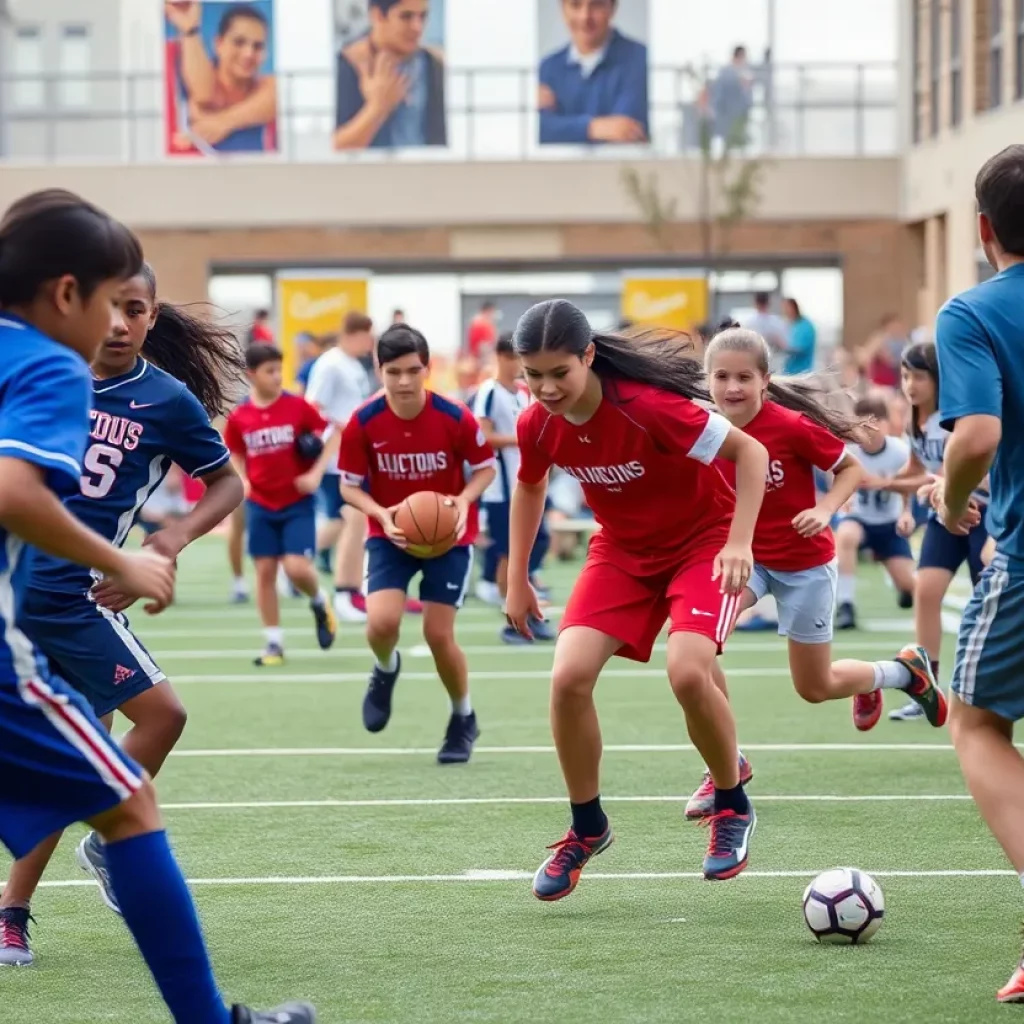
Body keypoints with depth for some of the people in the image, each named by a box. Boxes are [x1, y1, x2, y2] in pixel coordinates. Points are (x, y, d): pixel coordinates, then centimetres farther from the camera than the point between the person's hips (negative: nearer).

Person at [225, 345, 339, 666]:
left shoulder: (297, 407, -8)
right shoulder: (239, 417, -2)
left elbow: (334, 435, -1)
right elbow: (235, 455, 13)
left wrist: (316, 473, -10)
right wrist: (242, 480, -6)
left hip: (298, 502, -2)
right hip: (260, 505, 2)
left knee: (297, 568, -13)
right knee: (265, 571, 3)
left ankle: (319, 603, 20)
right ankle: (274, 642, 12)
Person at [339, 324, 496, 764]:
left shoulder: (455, 417, -18)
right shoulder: (362, 423, -16)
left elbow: (486, 468, -4)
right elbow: (349, 485, -5)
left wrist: (463, 500, -23)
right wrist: (382, 515, -24)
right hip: (391, 535, 1)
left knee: (438, 633, -4)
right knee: (381, 623, -19)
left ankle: (464, 719, 22)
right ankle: (386, 669, 20)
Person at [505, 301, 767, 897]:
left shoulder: (647, 406, -30)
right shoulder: (537, 426, -14)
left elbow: (750, 452, -24)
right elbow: (529, 487, 11)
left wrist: (739, 543, -32)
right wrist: (517, 581, 11)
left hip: (702, 542, -5)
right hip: (622, 549, 5)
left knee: (688, 672, -28)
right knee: (569, 676, -16)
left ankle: (733, 807, 1)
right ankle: (587, 828, 7)